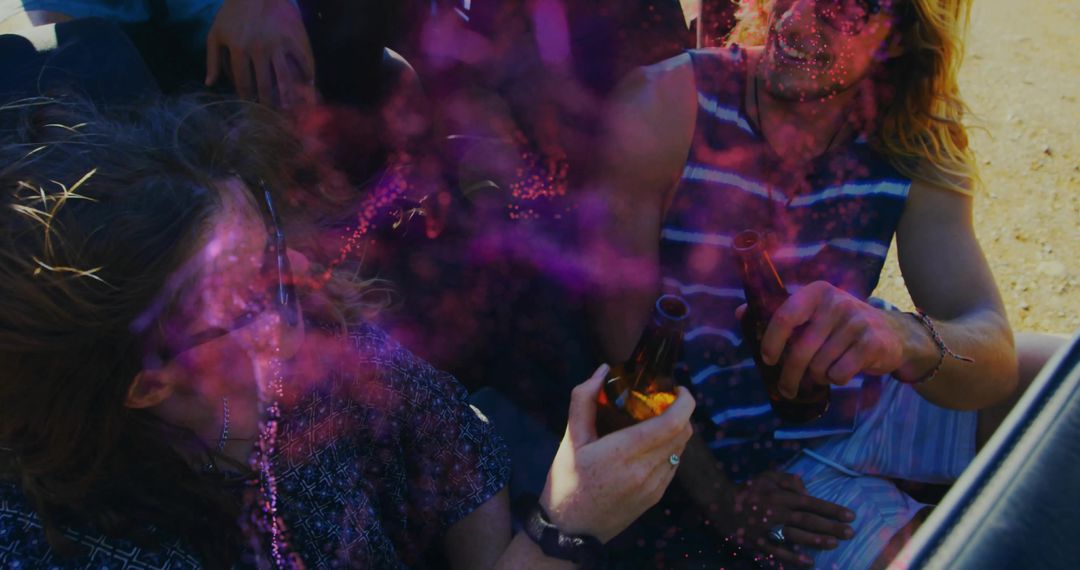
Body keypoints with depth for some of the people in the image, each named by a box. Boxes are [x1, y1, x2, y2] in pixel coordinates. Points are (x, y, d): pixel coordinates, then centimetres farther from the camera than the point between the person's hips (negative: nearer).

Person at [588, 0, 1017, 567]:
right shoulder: (662, 109, -20)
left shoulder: (916, 144, -9)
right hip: (759, 462, -4)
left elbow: (995, 358, -20)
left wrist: (904, 339, -43)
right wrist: (717, 499, -15)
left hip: (877, 401, 5)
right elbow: (625, 335, -18)